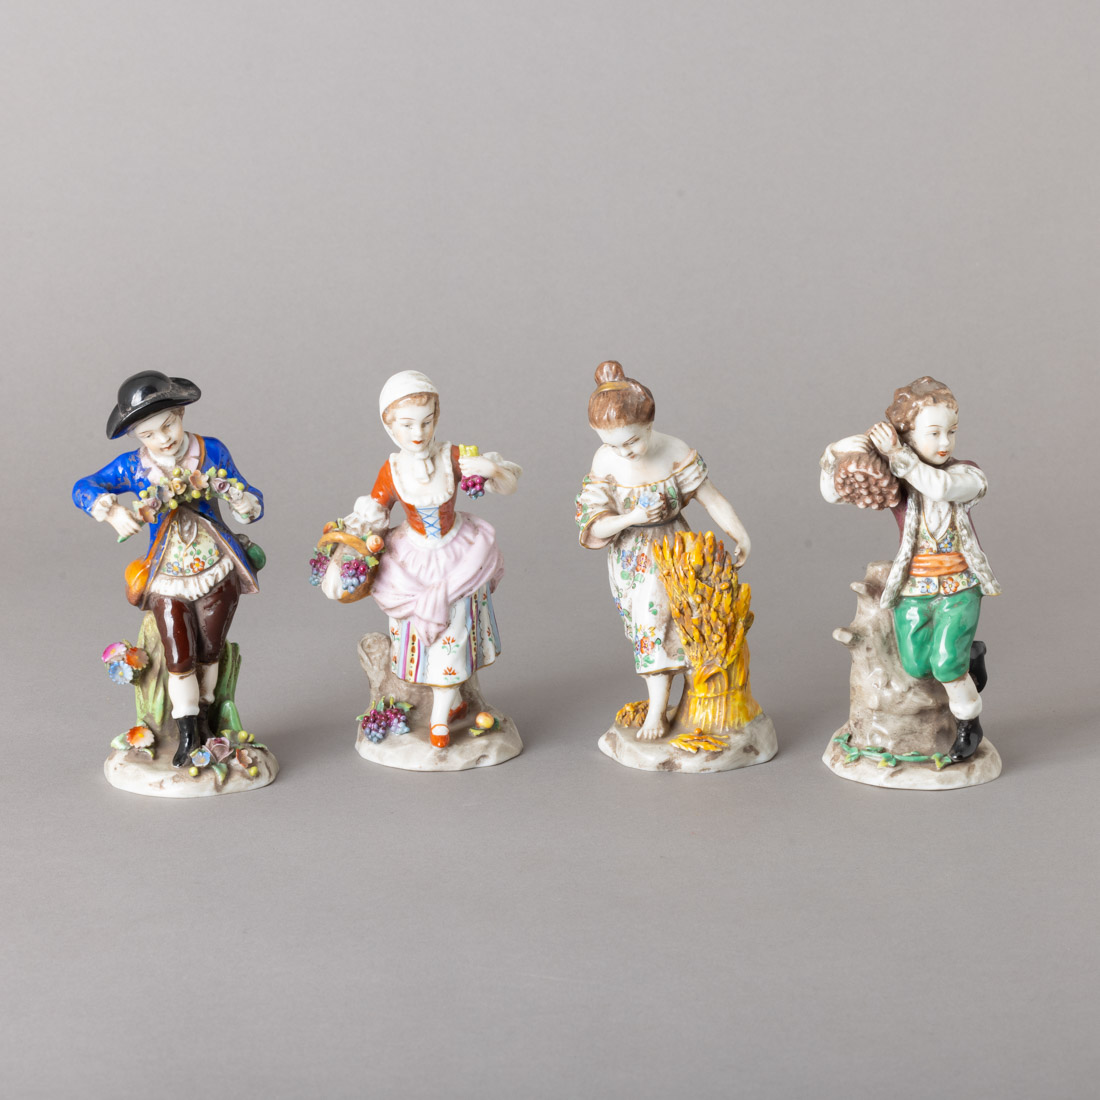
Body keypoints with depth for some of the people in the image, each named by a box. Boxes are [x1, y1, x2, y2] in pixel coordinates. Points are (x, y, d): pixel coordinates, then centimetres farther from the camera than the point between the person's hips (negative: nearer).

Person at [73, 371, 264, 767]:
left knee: (209, 654, 9)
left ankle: (205, 716, 32)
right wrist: (112, 511, -19)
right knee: (179, 659, -2)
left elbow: (254, 508, -2)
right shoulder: (131, 467, -8)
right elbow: (83, 488, 0)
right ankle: (188, 734, 13)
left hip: (217, 574, 0)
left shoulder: (211, 452, -8)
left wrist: (231, 490, -25)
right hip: (168, 581, 0)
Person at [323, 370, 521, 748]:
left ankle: (440, 719, 19)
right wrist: (338, 561, -15)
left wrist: (492, 469, -36)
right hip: (414, 561, 1)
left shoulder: (454, 459, -18)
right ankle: (453, 700, 34)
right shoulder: (392, 472, -15)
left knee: (451, 635, 4)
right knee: (421, 635, 9)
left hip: (457, 559, -1)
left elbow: (509, 486, -13)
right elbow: (366, 520, -6)